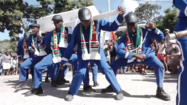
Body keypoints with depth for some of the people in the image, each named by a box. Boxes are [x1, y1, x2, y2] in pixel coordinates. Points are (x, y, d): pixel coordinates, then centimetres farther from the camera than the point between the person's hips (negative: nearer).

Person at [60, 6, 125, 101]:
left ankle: (118, 91, 9)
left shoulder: (98, 23, -9)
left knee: (106, 69, -5)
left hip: (97, 52, 1)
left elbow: (112, 27, -15)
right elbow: (71, 45, -3)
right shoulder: (77, 28, -7)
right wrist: (64, 60, -3)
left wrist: (120, 16, -33)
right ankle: (71, 92, 11)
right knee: (80, 72, -12)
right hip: (83, 53, 0)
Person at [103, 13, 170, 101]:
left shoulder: (144, 31, -18)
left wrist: (154, 29, -34)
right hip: (131, 57, 1)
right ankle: (112, 86, 17)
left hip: (147, 55, -1)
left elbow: (161, 38, -15)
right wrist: (135, 55, -40)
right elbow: (118, 51, -31)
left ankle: (160, 90, -8)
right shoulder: (125, 36, -18)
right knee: (113, 65, -7)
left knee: (159, 66, -29)